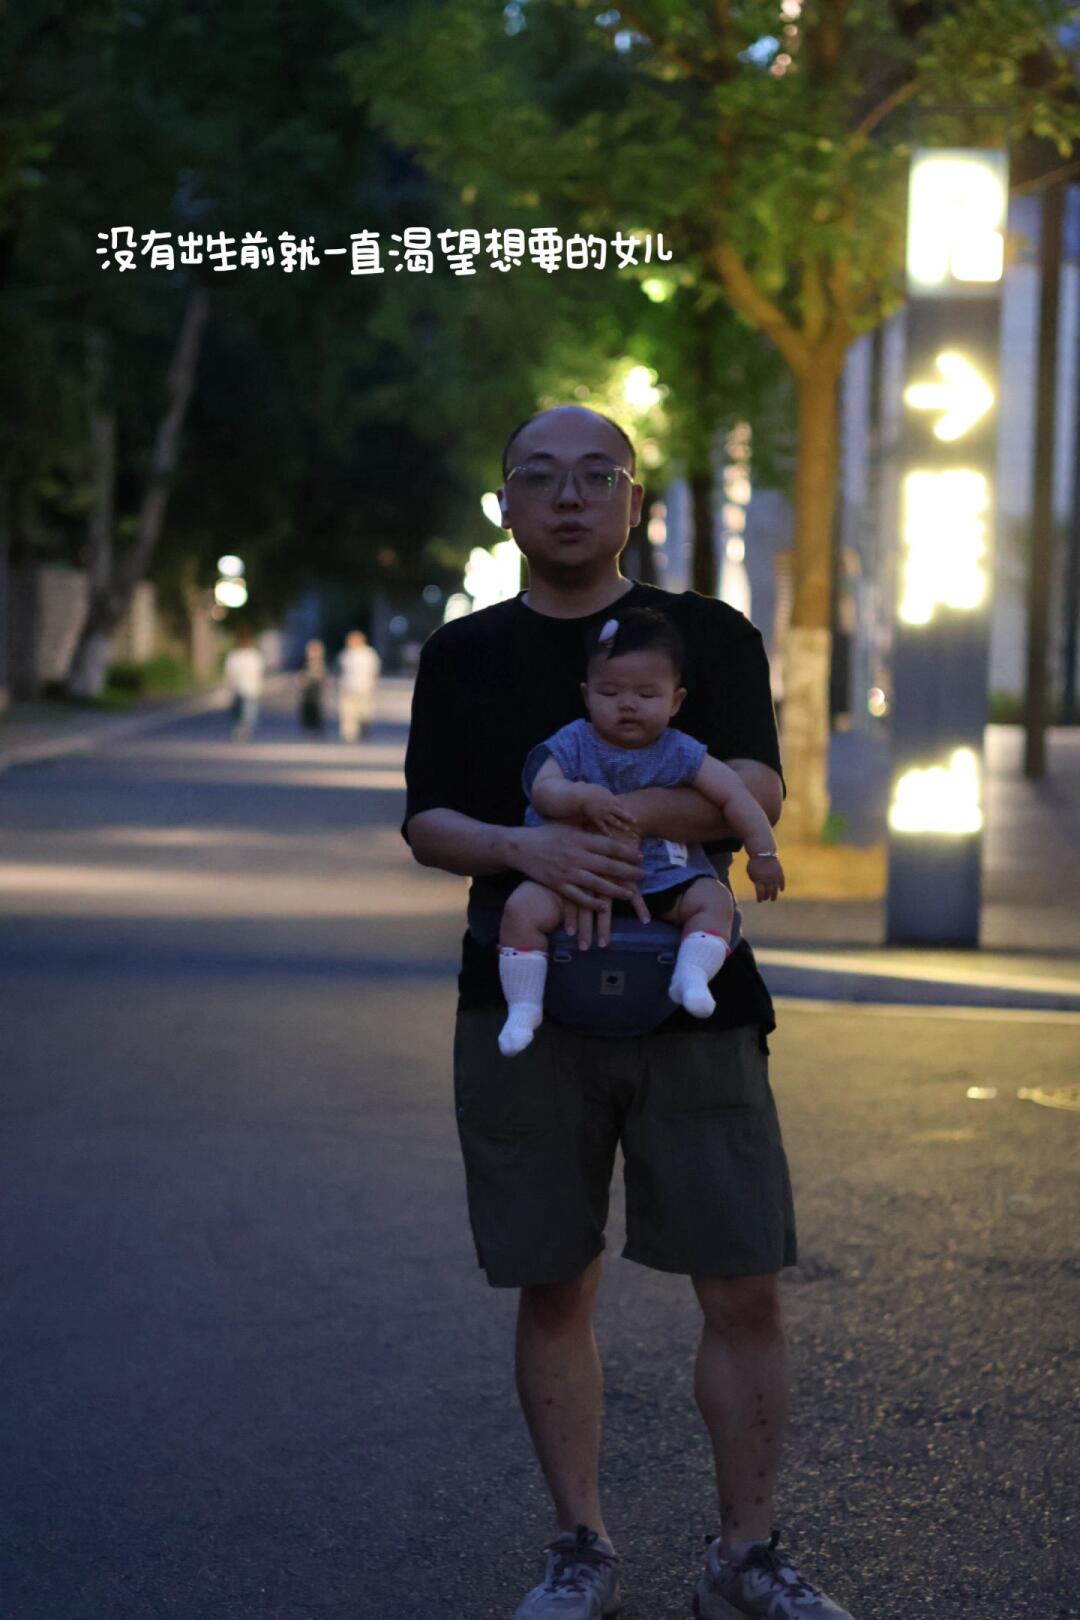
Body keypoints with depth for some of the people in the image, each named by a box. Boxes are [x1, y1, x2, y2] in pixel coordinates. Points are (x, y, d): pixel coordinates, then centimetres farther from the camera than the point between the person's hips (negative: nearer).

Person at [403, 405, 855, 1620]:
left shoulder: (709, 636, 6)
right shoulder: (463, 655, 9)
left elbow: (757, 788, -8)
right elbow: (426, 824, 0)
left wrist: (603, 819, -21)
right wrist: (530, 849, -21)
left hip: (694, 1004, 0)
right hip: (523, 1006, 1)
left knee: (744, 1291, -2)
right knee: (554, 1290, 5)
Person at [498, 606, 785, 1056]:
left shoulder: (679, 753, 0)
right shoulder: (571, 745, -1)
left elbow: (733, 795, 1)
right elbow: (542, 790, -16)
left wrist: (763, 854, -3)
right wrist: (584, 797, -35)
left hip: (663, 878, 1)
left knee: (713, 898, -21)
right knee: (524, 905, -23)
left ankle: (691, 976, -27)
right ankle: (523, 1007, -16)